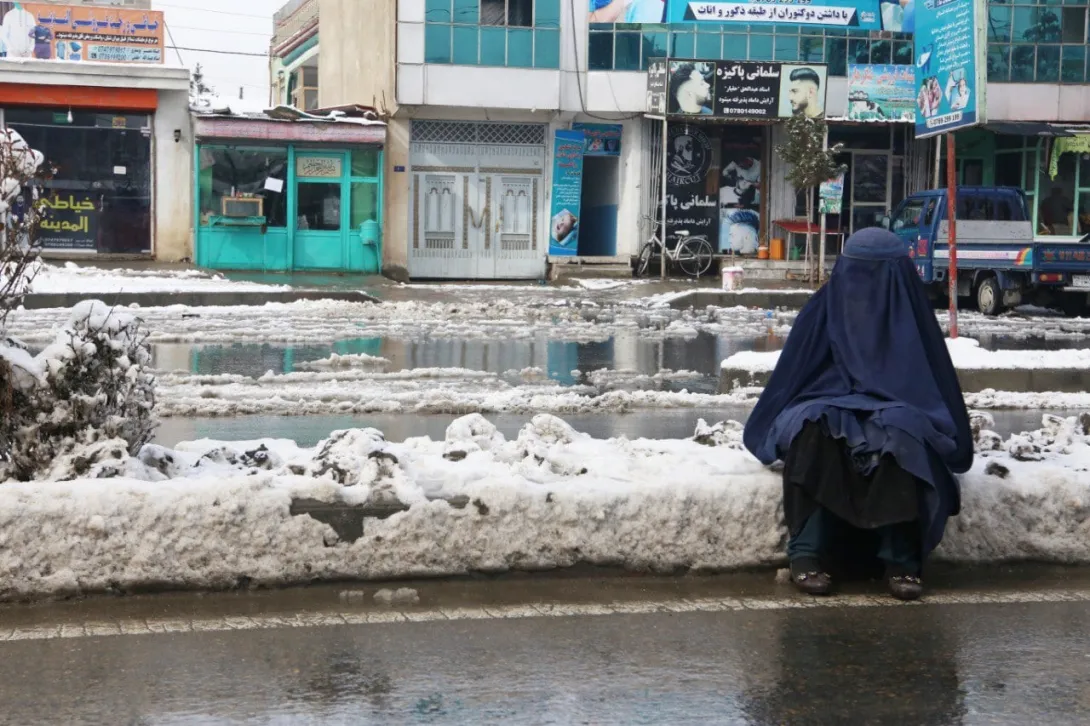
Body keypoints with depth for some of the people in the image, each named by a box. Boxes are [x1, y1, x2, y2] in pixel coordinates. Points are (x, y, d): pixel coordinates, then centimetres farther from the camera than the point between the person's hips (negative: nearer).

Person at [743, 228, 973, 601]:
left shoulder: (911, 315, 4)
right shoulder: (823, 309, 5)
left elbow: (937, 386, 8)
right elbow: (791, 377, 8)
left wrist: (950, 446, -1)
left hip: (897, 419, 0)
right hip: (829, 408, 1)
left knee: (900, 435, -38)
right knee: (815, 426, -37)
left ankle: (901, 558, -33)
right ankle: (807, 552, -34)